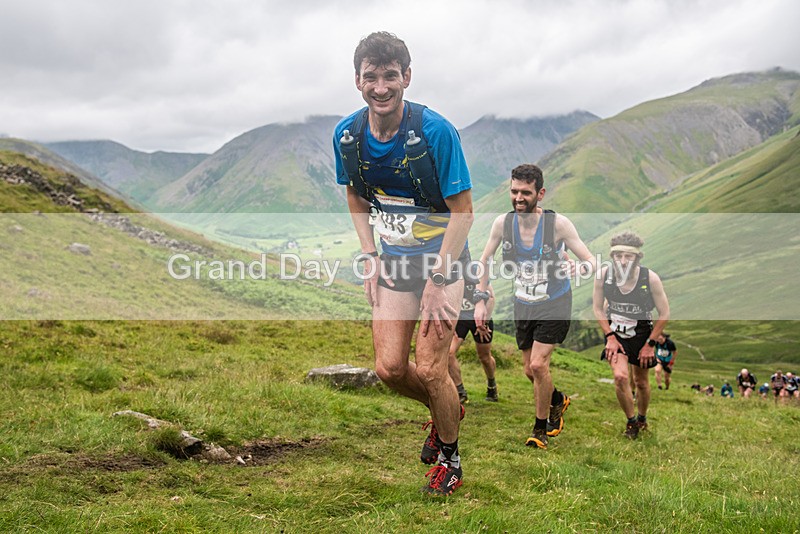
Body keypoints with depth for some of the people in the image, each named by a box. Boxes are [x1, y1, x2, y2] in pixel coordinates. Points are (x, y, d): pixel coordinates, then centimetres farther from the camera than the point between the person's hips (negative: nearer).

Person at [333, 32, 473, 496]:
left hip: (442, 258, -4)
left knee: (431, 371, -7)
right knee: (389, 367, 1)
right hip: (394, 260, 5)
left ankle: (449, 456, 20)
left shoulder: (435, 131, -21)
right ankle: (447, 410, 33)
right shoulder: (348, 135, -7)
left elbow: (463, 210, -17)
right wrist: (370, 257, 1)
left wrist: (437, 281, -19)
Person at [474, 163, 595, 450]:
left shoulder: (558, 223, -18)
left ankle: (541, 429, 7)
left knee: (538, 364, -15)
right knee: (530, 370, 11)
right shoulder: (503, 223, -10)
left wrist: (578, 268, -37)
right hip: (523, 305, 4)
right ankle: (558, 401, 44)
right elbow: (485, 261, 4)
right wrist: (481, 301, 1)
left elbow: (591, 260, -15)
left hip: (554, 304, -4)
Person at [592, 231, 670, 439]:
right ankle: (631, 421, 6)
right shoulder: (603, 274, -20)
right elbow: (597, 308, -3)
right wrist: (610, 336, -10)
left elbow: (664, 313, -11)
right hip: (615, 333, 0)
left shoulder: (650, 278, -24)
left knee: (641, 382, 13)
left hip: (642, 334, 0)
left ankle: (642, 418, 41)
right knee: (620, 377, -18)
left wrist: (650, 344, -9)